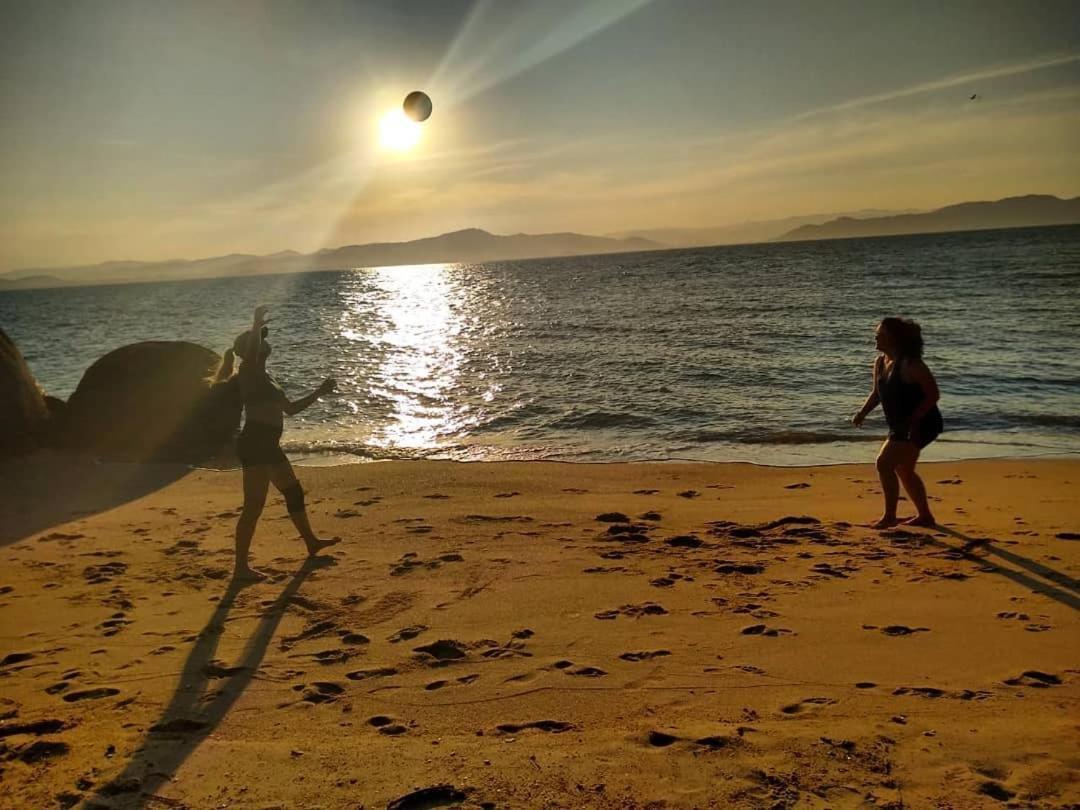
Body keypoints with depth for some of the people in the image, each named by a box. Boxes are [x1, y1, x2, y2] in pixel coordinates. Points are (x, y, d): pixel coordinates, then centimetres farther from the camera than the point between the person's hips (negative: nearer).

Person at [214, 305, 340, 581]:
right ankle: (241, 567, -8)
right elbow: (250, 350, -32)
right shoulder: (248, 371, -6)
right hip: (255, 444, -10)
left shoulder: (263, 376, 20)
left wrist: (319, 392, 26)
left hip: (268, 445, 10)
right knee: (254, 505, -11)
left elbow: (290, 408, 27)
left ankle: (311, 542, 39)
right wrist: (257, 322, -25)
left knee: (294, 492, 22)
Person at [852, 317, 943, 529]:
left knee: (885, 463, -16)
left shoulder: (910, 364, -22)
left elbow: (933, 394, -21)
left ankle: (889, 516, -5)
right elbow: (877, 393, 15)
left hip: (920, 425, -10)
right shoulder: (880, 362, 3)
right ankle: (924, 515, 34)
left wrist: (913, 420, -29)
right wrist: (862, 412, -1)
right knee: (904, 470, 19)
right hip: (902, 427, 10)